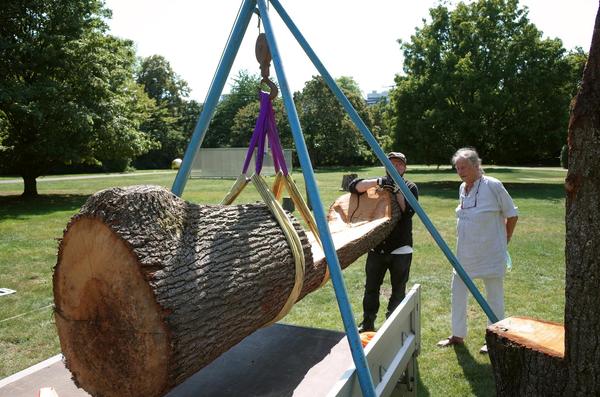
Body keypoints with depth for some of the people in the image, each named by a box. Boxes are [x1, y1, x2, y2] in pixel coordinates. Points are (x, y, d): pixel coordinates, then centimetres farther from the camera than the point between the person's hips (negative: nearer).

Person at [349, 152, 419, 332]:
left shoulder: (410, 187, 3)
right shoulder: (378, 184, 7)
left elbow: (408, 211, -12)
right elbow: (354, 186, -9)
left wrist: (397, 191, -19)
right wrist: (377, 182, -21)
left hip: (400, 249, -2)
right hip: (377, 247, 2)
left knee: (398, 291, 6)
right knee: (371, 288, 10)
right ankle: (367, 324, 24)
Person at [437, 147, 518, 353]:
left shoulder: (493, 186, -13)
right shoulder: (462, 188, 6)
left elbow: (512, 215, -5)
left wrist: (504, 241, -1)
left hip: (490, 252, -7)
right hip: (465, 252, 7)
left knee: (494, 296, 7)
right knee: (458, 291, 11)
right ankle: (458, 335, 26)